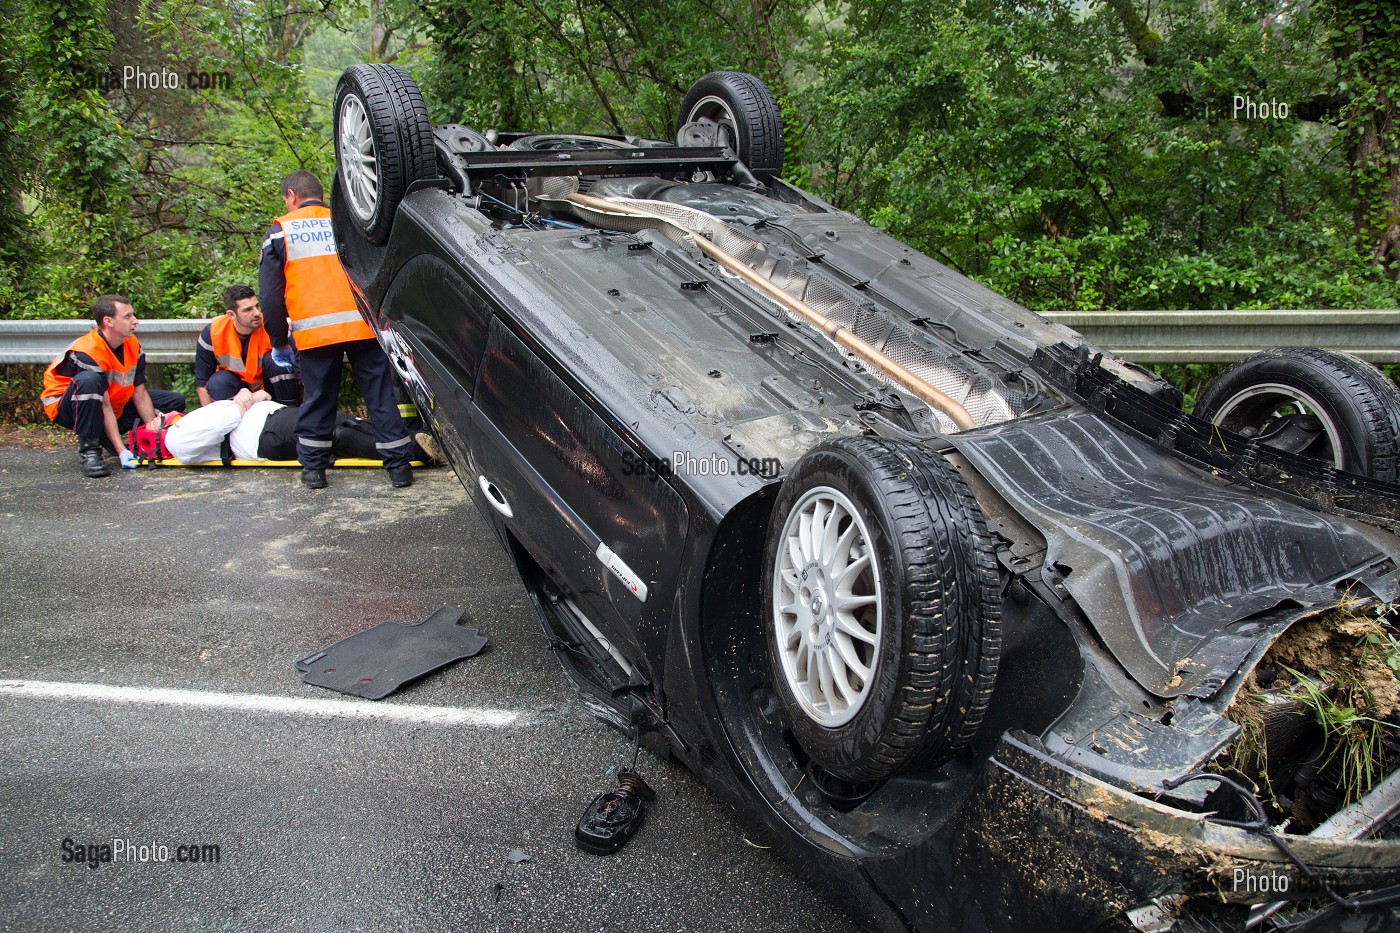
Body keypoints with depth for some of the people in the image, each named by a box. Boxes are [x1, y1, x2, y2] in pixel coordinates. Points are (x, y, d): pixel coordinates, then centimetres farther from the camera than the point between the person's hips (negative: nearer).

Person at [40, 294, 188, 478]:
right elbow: (104, 406, -29)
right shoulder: (86, 353, -27)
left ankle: (107, 438, 2)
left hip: (115, 404, 8)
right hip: (64, 408, -8)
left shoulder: (133, 345, -5)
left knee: (175, 401, 1)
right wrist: (122, 451, -32)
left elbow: (140, 394, -5)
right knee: (88, 380, -41)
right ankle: (88, 450, -28)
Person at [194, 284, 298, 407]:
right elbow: (201, 382, -12)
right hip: (236, 381, 1)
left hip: (268, 383, -1)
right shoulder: (212, 332, -20)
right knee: (217, 384, -31)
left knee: (274, 359, -30)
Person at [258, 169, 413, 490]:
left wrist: (279, 341, 14)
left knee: (318, 398, 11)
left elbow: (270, 295, 5)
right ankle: (398, 463, 9)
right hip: (363, 325, 1)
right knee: (380, 394, 7)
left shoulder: (280, 231, 8)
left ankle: (313, 466, 20)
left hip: (314, 331, -1)